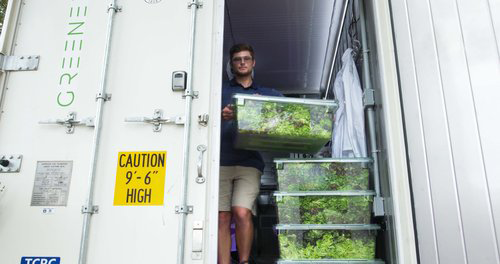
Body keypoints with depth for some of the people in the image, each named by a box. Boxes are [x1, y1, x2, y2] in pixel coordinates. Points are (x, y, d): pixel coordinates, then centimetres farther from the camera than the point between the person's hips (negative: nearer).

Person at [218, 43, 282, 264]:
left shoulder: (269, 95, 21)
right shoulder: (220, 91, 19)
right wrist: (221, 116, -16)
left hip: (249, 161, 0)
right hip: (221, 160, 1)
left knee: (242, 212, -15)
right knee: (222, 217, -4)